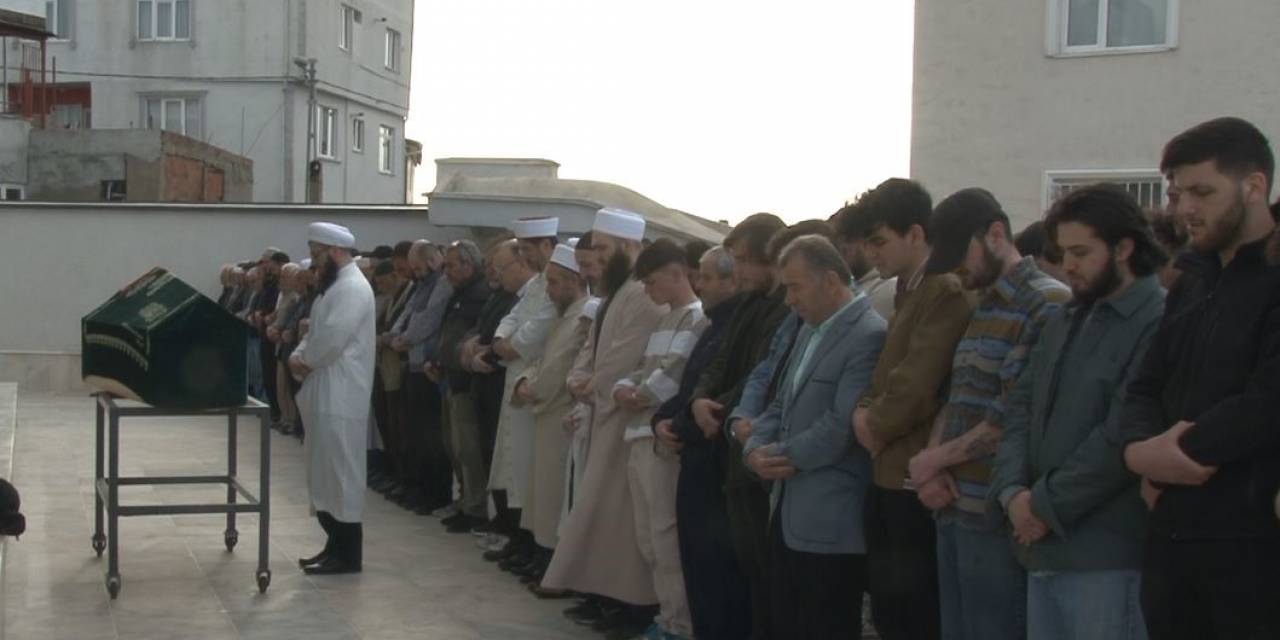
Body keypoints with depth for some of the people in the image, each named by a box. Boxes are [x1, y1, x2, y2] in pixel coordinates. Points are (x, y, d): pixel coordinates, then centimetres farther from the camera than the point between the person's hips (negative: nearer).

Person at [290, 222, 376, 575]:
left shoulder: (353, 287, -15)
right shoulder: (335, 286, 19)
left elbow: (332, 339, -24)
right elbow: (315, 332, 20)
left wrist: (306, 360, -7)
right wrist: (299, 356, 1)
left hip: (340, 396, -10)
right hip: (325, 393, 10)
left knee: (340, 472, -5)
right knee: (326, 472, 14)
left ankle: (348, 554, 0)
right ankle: (336, 545, 21)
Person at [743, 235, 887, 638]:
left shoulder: (870, 335, -16)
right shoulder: (810, 330, 15)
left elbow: (841, 425, -21)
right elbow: (781, 405, 17)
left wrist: (783, 456, -9)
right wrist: (755, 449, -2)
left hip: (831, 525, -9)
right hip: (788, 513, 9)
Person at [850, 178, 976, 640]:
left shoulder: (947, 293, -16)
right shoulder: (910, 290, 16)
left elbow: (916, 385, -21)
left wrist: (876, 426, -4)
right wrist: (864, 410, 1)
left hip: (916, 480, -10)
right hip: (890, 475, 10)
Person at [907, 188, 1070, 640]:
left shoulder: (1047, 306, -11)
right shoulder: (977, 308, 18)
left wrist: (936, 459, -7)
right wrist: (932, 471, 0)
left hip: (997, 517, -8)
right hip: (954, 507, 8)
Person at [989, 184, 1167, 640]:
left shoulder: (1160, 323, -12)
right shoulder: (1063, 322, 18)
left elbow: (1124, 435, -19)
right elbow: (1020, 409, 13)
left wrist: (1046, 506, -12)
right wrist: (1012, 492, -4)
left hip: (1109, 559, -8)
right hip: (1044, 551, 8)